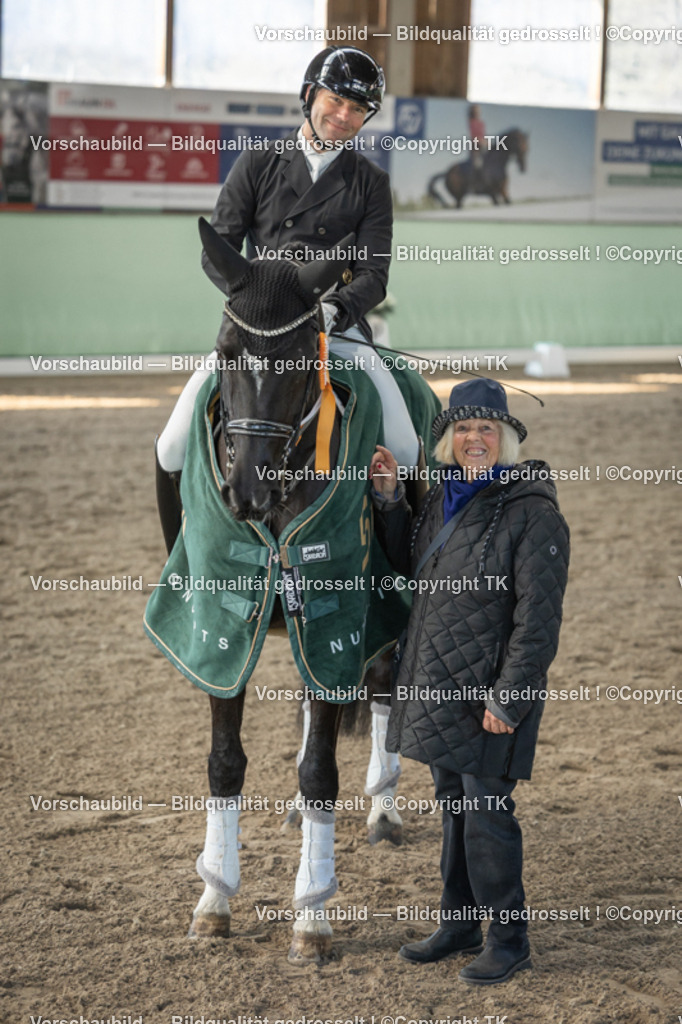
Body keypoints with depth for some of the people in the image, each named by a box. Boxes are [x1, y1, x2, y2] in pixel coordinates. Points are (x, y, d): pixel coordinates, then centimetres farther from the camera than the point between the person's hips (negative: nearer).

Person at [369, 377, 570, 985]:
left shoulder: (532, 514, -17)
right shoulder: (444, 497, 7)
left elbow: (538, 620, -19)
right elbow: (412, 563, 24)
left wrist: (508, 700, -21)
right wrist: (388, 495, 11)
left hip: (490, 688, -8)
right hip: (439, 684, 8)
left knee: (487, 812, -3)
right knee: (454, 805, 17)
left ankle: (510, 942, 10)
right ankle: (460, 926, 30)